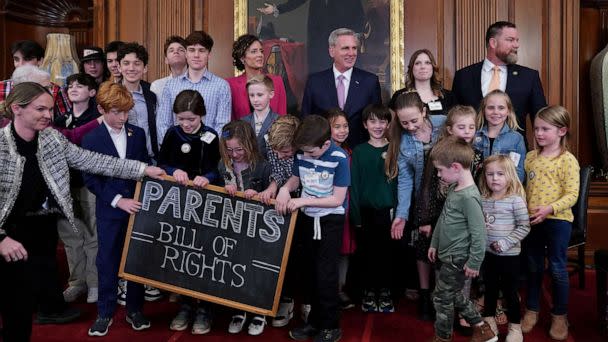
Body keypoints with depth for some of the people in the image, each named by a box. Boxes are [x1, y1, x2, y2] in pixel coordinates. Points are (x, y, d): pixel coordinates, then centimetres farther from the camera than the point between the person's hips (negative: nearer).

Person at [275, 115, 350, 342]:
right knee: (310, 272, 15)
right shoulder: (302, 153, -7)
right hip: (308, 218, 6)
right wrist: (285, 189, -12)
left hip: (331, 220, -6)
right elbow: (295, 179, 10)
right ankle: (315, 320, 30)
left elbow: (337, 199, -20)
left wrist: (303, 201, -23)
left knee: (326, 274, -4)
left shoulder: (339, 159, -21)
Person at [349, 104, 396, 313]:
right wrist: (355, 215, -5)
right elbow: (354, 185, 1)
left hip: (388, 211, 0)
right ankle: (369, 292, 22)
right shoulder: (359, 151, 2)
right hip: (366, 212, 0)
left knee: (386, 253, 7)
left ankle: (385, 292, 22)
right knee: (367, 253, 7)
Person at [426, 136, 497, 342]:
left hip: (457, 259, -9)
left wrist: (474, 263, -18)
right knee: (454, 295, 21)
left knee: (442, 297, 6)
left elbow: (479, 232, -24)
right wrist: (434, 243, 19)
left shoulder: (469, 197, -25)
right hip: (446, 255, 9)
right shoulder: (453, 188, 4)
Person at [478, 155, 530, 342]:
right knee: (490, 288, 18)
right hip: (487, 253, 5)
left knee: (510, 291, 7)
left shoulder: (516, 200, -13)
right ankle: (489, 321, 33)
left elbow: (524, 226, -13)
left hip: (509, 255, -4)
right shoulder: (482, 200, 1)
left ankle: (515, 326, 24)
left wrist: (505, 242, -19)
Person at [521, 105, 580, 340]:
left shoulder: (568, 160, -9)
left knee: (558, 269, 6)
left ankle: (560, 316, 22)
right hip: (531, 221, 5)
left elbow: (572, 195, -13)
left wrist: (549, 209, -26)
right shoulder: (530, 157, 6)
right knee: (533, 267, 15)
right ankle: (532, 310, 29)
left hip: (557, 221, -5)